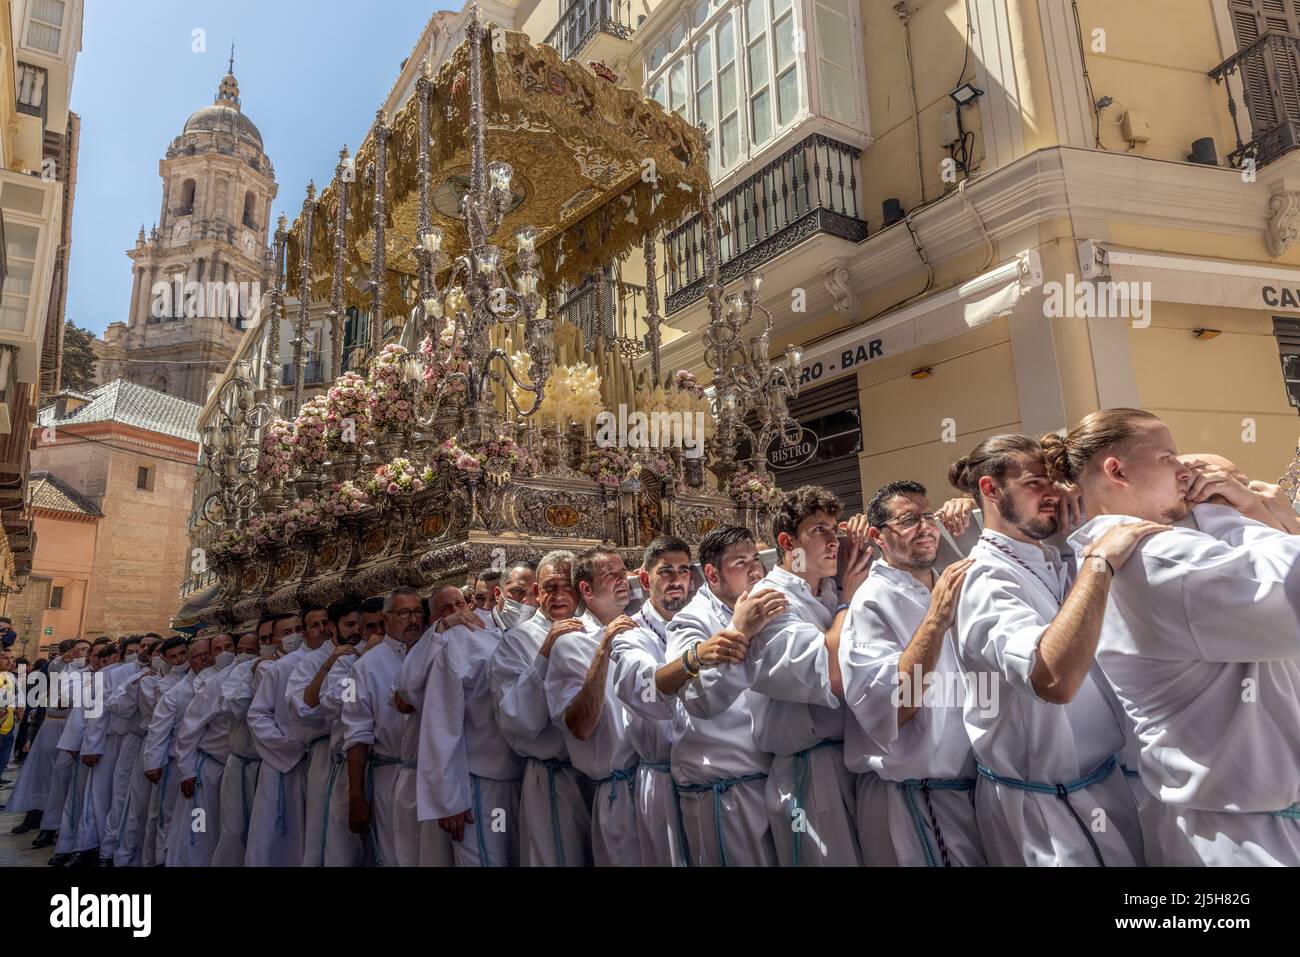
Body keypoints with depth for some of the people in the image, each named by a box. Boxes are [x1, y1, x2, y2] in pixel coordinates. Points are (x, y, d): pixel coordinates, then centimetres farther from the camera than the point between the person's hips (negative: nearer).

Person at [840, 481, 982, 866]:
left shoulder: (948, 589, 9)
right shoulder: (872, 601, -17)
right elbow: (885, 711, -27)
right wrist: (935, 620, -32)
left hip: (971, 787, 8)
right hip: (916, 800, -8)